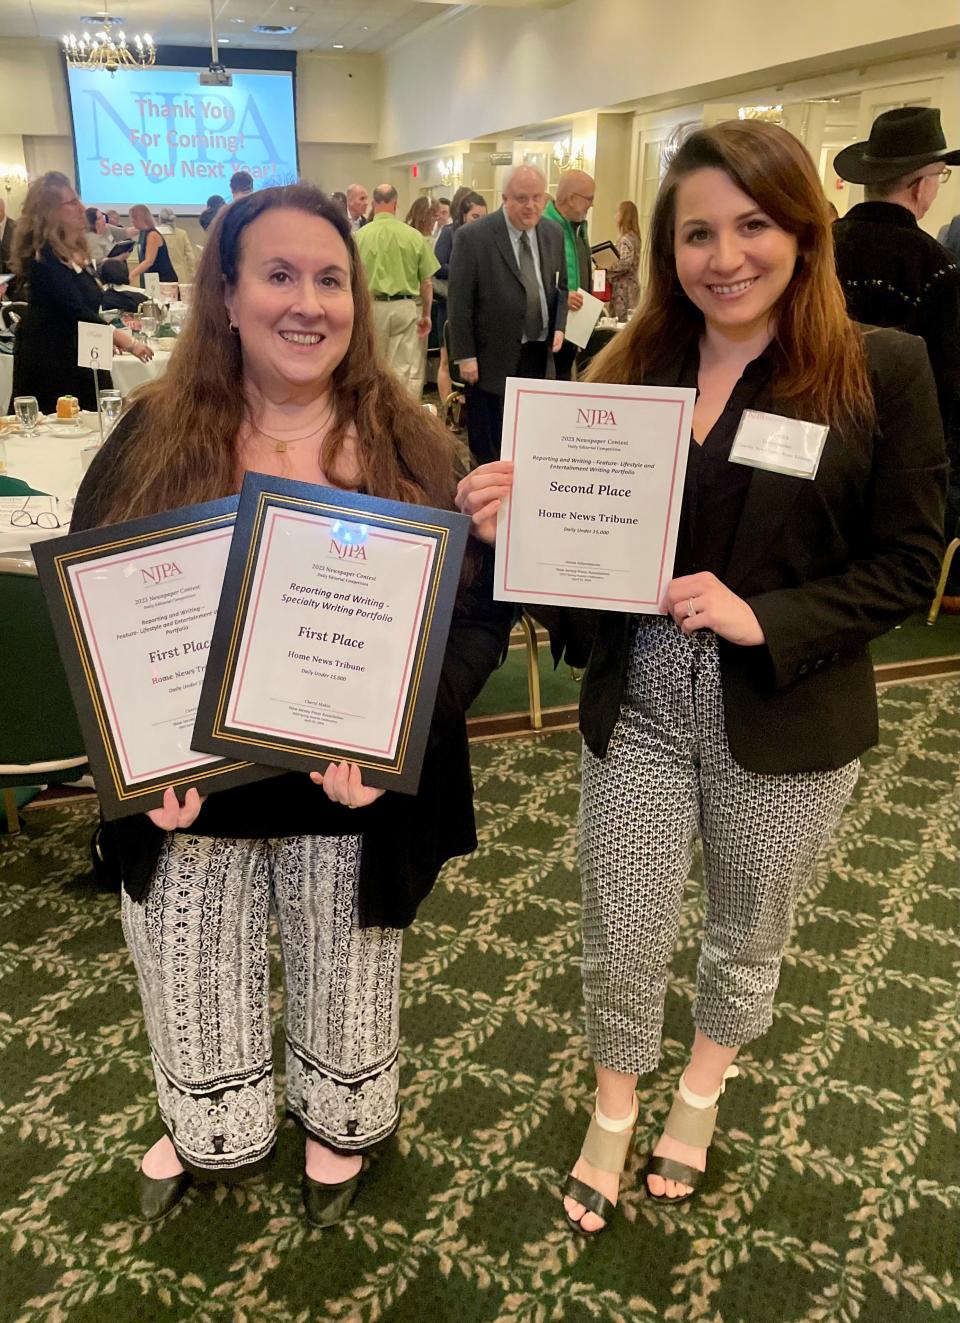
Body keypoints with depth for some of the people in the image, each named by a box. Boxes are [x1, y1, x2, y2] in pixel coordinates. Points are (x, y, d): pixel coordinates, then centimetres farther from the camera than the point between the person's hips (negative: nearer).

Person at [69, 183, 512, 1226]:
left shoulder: (408, 447, -6)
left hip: (355, 792, 0)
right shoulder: (153, 440, -5)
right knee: (194, 987, 20)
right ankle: (203, 1133, 55)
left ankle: (337, 1124, 55)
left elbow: (476, 615, -7)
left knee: (344, 981, 22)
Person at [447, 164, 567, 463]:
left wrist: (559, 326, 2)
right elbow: (459, 302, -10)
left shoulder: (554, 233, 5)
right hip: (493, 357, -5)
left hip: (540, 355, 5)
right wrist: (465, 356, -12)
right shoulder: (472, 237, -12)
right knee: (488, 446, 6)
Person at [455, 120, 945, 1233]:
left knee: (748, 934, 20)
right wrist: (512, 522, -17)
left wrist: (765, 619, -21)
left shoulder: (880, 370, -7)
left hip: (785, 722, -1)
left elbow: (905, 565, -7)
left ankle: (702, 1089, 51)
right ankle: (613, 1111, 42)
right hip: (634, 708, 2)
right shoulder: (632, 369, 1)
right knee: (621, 938, 12)